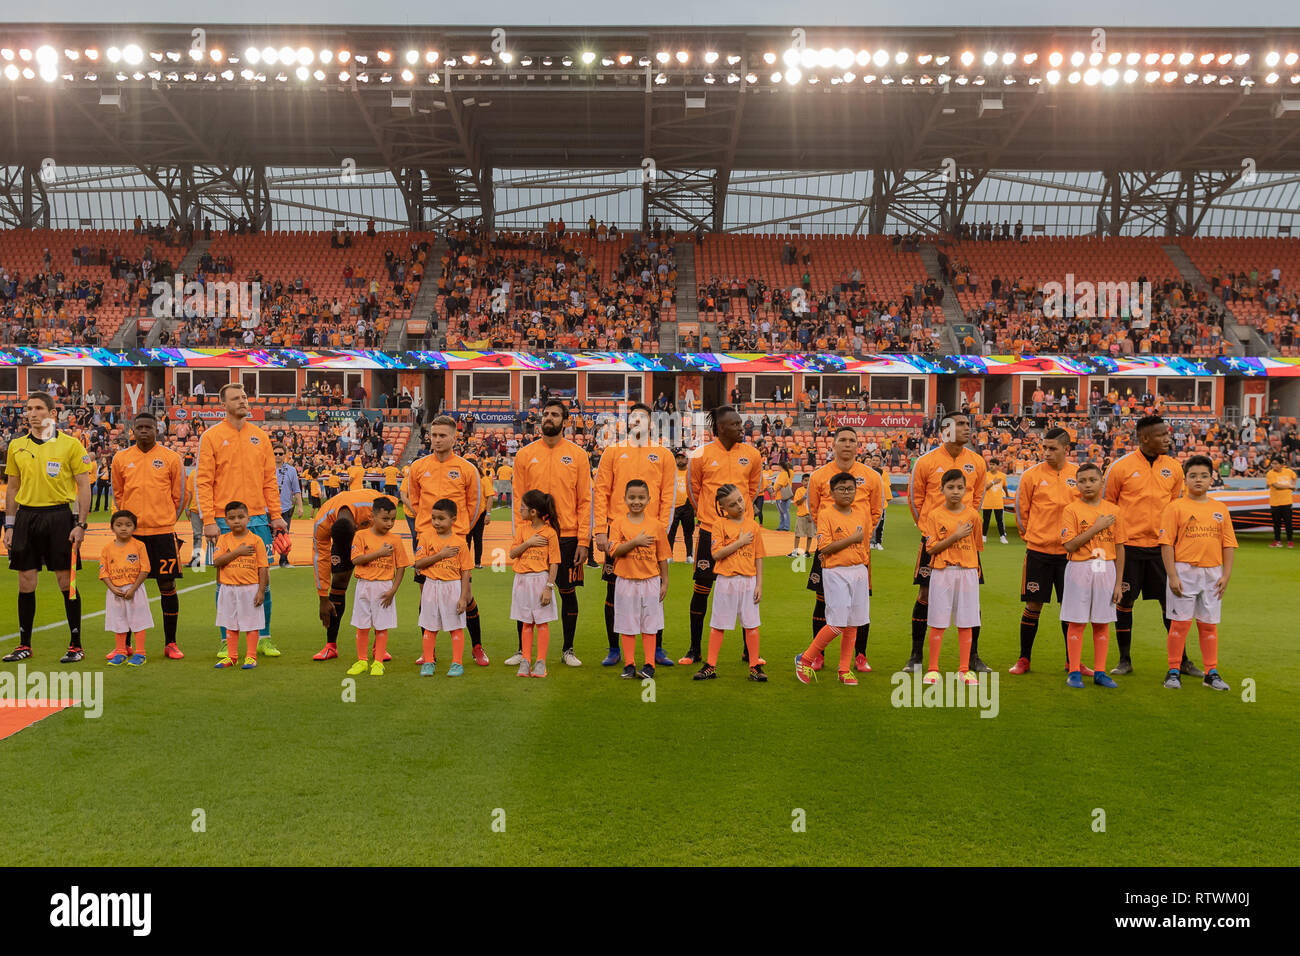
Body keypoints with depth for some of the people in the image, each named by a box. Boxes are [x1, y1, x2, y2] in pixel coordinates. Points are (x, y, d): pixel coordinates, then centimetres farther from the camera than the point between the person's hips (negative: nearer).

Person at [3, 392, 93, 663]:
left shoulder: (70, 444, -2)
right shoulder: (16, 446, 9)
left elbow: (84, 486, -3)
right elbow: (12, 488, 15)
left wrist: (80, 524, -9)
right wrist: (9, 526, 10)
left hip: (59, 516, -4)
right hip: (26, 516, 4)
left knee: (66, 581, -1)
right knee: (26, 583, 7)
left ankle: (76, 645, 7)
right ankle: (24, 645, 17)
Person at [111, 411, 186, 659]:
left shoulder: (171, 458, 1)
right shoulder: (121, 458, 7)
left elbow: (179, 496, 7)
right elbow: (118, 494, 16)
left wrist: (166, 520, 7)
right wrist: (131, 519, 10)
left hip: (163, 532, -2)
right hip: (131, 532, 2)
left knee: (167, 585, 1)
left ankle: (170, 643, 10)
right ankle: (124, 645, 16)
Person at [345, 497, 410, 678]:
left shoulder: (395, 540, -1)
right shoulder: (361, 536, -2)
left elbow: (401, 566, 0)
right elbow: (356, 560, -12)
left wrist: (393, 590, -8)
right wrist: (379, 553, -19)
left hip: (385, 587, 0)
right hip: (364, 586, 0)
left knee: (382, 627, 3)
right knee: (362, 626, 8)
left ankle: (378, 662, 13)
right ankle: (362, 661, 20)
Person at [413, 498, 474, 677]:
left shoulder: (460, 543, -4)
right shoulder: (427, 539, 0)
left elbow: (465, 572, -3)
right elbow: (418, 564, -7)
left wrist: (463, 597, -8)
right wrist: (440, 555, -16)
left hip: (453, 587, -2)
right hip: (431, 587, 2)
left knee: (456, 627, 4)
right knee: (429, 627, 9)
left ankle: (457, 663, 13)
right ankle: (428, 662, 20)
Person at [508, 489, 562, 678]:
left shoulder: (550, 532, -9)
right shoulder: (522, 528, 5)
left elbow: (554, 563, -9)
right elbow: (512, 554, 2)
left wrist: (548, 587, -14)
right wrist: (528, 542, -13)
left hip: (540, 579, -4)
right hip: (522, 579, 4)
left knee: (542, 622, 2)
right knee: (526, 623, 10)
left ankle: (541, 662, 8)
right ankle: (525, 661, 15)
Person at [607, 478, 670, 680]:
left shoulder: (656, 524, 0)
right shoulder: (618, 523, -1)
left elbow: (662, 556, 5)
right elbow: (614, 551, -12)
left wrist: (664, 582, 4)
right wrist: (636, 542, -20)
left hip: (650, 581, 0)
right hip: (625, 581, 0)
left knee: (649, 624, 5)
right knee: (627, 625, 6)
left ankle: (650, 664, 12)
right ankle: (629, 664, 15)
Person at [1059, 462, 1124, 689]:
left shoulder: (1112, 510, 5)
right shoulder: (1071, 510, -3)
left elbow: (1119, 548, 7)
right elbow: (1070, 545, -12)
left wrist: (1118, 582, 3)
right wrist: (1097, 527, -15)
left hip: (1106, 569, 3)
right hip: (1080, 569, -3)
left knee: (1102, 623, 7)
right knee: (1076, 622, 1)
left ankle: (1100, 672, 16)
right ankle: (1074, 672, 9)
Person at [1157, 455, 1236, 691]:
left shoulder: (1220, 509, 9)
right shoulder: (1175, 507, -3)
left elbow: (1229, 545, 10)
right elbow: (1166, 544, -6)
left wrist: (1225, 575, 2)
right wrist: (1172, 575, -12)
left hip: (1212, 573, 3)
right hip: (1184, 571, -3)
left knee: (1209, 624, 10)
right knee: (1180, 622, -1)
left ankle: (1212, 673, 18)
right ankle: (1174, 671, 9)